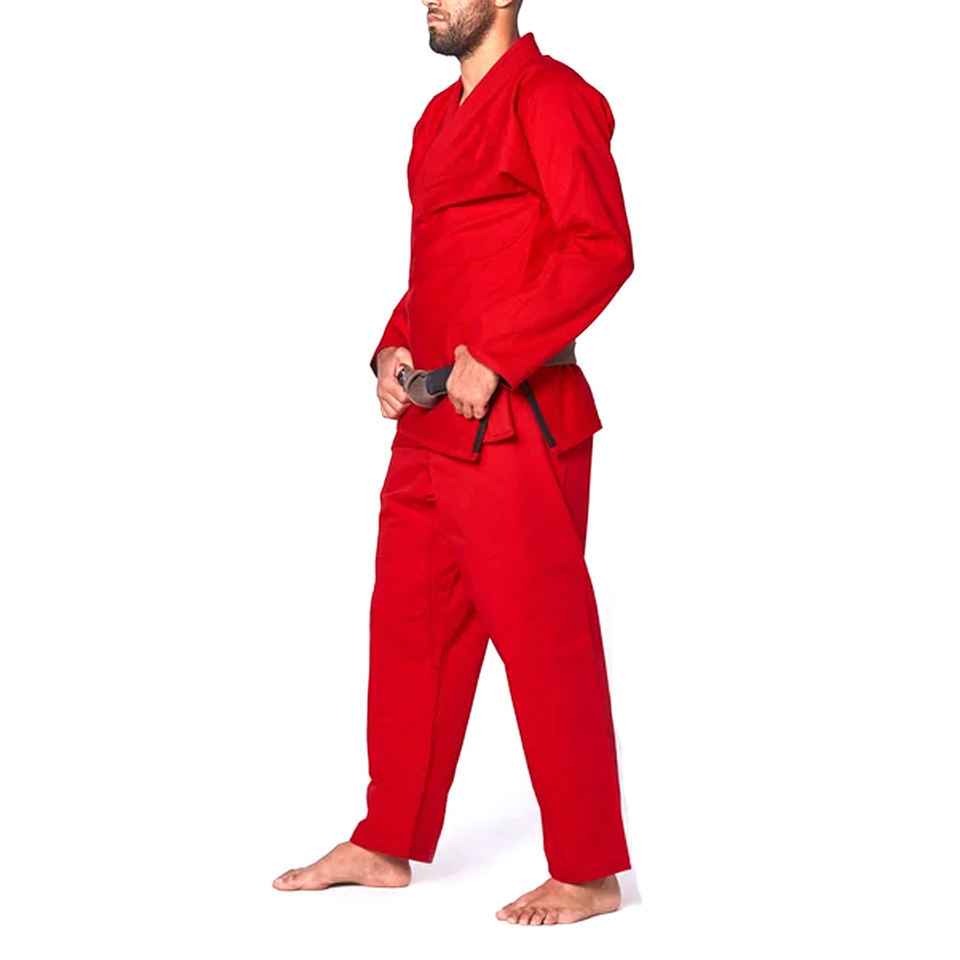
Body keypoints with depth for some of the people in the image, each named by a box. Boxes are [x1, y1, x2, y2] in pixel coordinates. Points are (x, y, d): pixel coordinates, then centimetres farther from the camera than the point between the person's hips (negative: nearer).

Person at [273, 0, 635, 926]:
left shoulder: (550, 99, -10)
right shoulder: (441, 116, 19)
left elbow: (601, 248, -19)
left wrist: (493, 357, -21)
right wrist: (393, 349, 8)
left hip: (514, 426, -9)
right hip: (429, 423, 9)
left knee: (544, 642, -2)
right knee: (409, 630, 15)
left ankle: (589, 873, 12)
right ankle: (387, 845, 29)